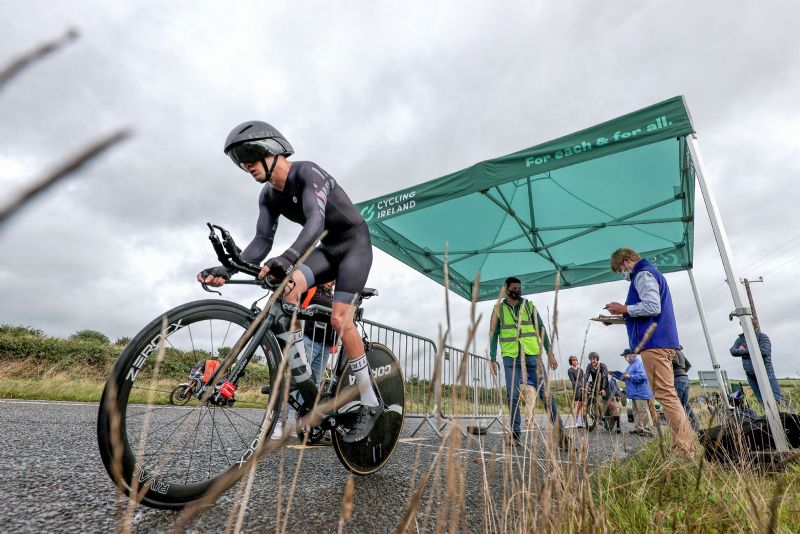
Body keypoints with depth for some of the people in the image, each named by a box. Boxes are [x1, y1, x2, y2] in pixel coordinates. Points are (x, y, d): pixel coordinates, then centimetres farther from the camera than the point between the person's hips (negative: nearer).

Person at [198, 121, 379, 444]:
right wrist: (227, 270, -19)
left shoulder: (307, 173, -20)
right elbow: (262, 242, -3)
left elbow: (315, 220, -36)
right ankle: (306, 390, -10)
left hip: (355, 243, -6)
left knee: (339, 319, -19)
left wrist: (288, 257, -53)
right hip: (327, 248, 7)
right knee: (287, 292, -20)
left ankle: (370, 405, -3)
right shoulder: (269, 196, 3)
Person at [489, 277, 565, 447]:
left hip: (533, 356, 0)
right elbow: (493, 335, 6)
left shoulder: (529, 306, 7)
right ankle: (515, 434, 13)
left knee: (546, 393, -2)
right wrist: (493, 359, 1)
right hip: (510, 358, 0)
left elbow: (541, 329, 7)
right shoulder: (499, 309, 5)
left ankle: (560, 434, 4)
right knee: (512, 396, 1)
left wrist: (550, 353, 0)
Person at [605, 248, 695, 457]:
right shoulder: (652, 274, 25)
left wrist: (624, 309, -10)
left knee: (666, 395, -10)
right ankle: (687, 446, 17)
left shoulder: (643, 275, -7)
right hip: (662, 341, 11)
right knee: (668, 395, 12)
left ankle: (683, 451, -8)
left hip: (654, 342, -11)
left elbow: (653, 306, -20)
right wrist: (625, 313, 18)